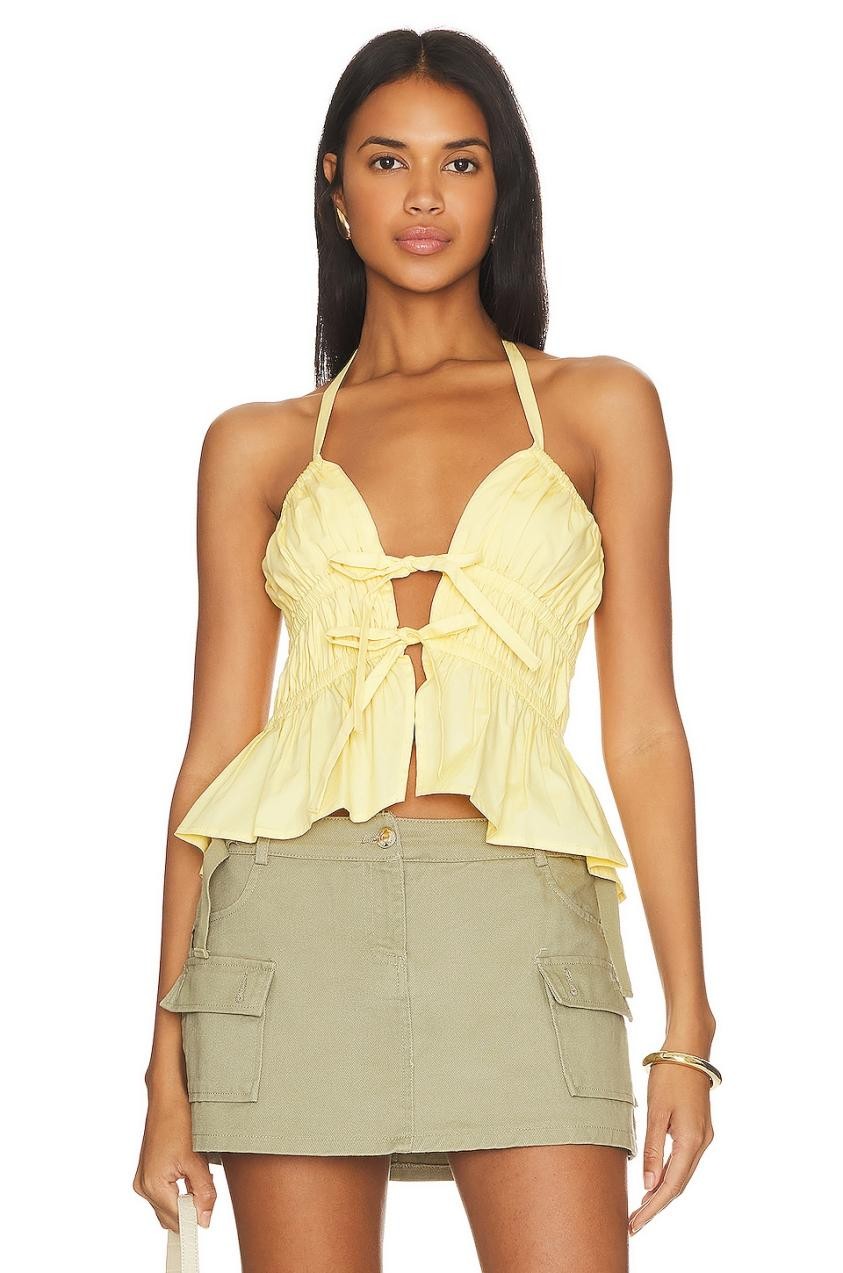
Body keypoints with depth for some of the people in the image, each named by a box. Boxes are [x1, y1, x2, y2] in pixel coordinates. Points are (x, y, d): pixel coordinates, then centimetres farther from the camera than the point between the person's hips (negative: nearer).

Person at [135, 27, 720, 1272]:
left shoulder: (598, 408, 11)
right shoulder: (258, 447, 12)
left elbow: (642, 727, 7)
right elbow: (217, 742, 10)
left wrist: (687, 1025, 0)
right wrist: (171, 1068, 5)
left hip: (517, 926, -1)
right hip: (296, 918, 1)